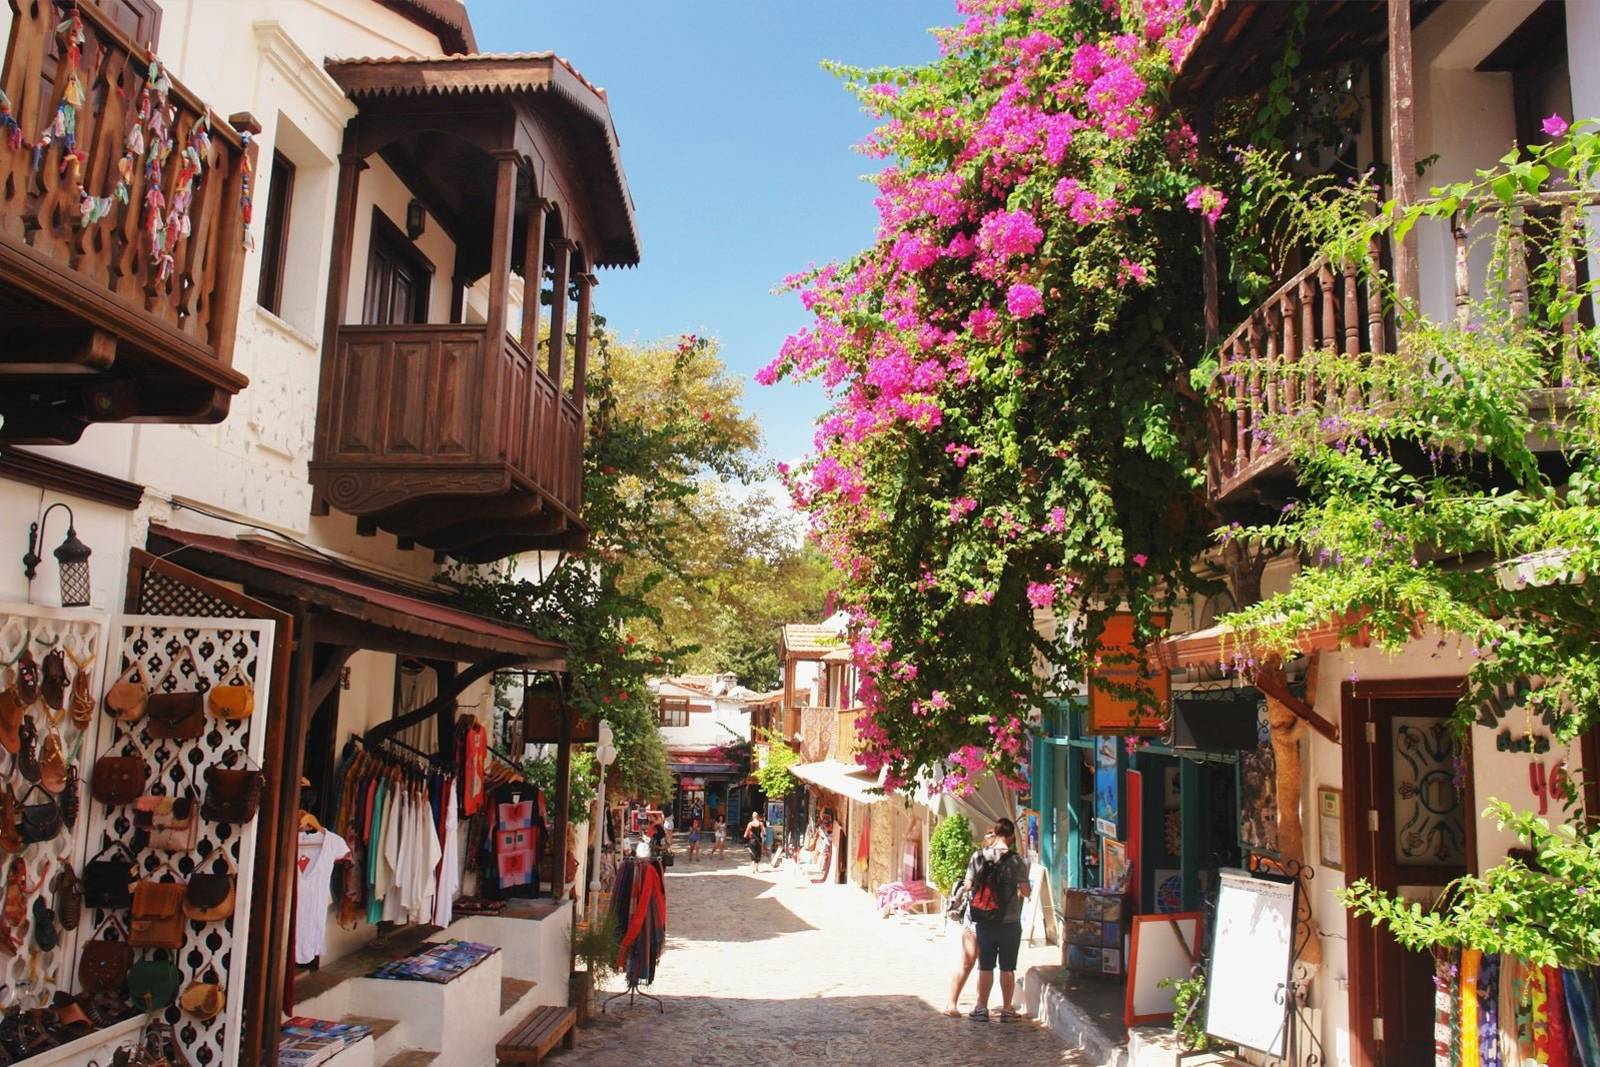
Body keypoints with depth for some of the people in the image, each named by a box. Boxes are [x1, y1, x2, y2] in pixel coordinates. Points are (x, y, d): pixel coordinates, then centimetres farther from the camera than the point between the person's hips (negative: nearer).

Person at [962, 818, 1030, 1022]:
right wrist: (1028, 888, 12)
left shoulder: (978, 856, -6)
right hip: (1010, 923, -2)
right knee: (1007, 968, 9)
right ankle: (1007, 1009, 16)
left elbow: (968, 885, -1)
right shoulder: (1016, 860, -12)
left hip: (984, 922, 2)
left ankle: (982, 1008, 15)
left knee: (985, 967, 11)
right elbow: (1025, 891, -10)